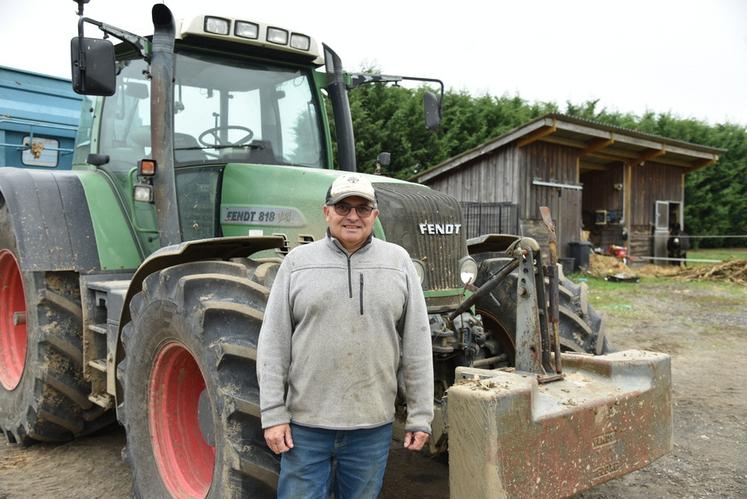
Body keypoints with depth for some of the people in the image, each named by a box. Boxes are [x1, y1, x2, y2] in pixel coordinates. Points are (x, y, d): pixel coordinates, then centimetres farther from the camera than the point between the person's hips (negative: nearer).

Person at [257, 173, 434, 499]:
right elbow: (273, 344, -1)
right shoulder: (297, 262, 0)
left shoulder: (398, 262, 2)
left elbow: (417, 345, 2)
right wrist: (273, 414, -5)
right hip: (305, 424, 0)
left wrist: (420, 416, 0)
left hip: (372, 426, 1)